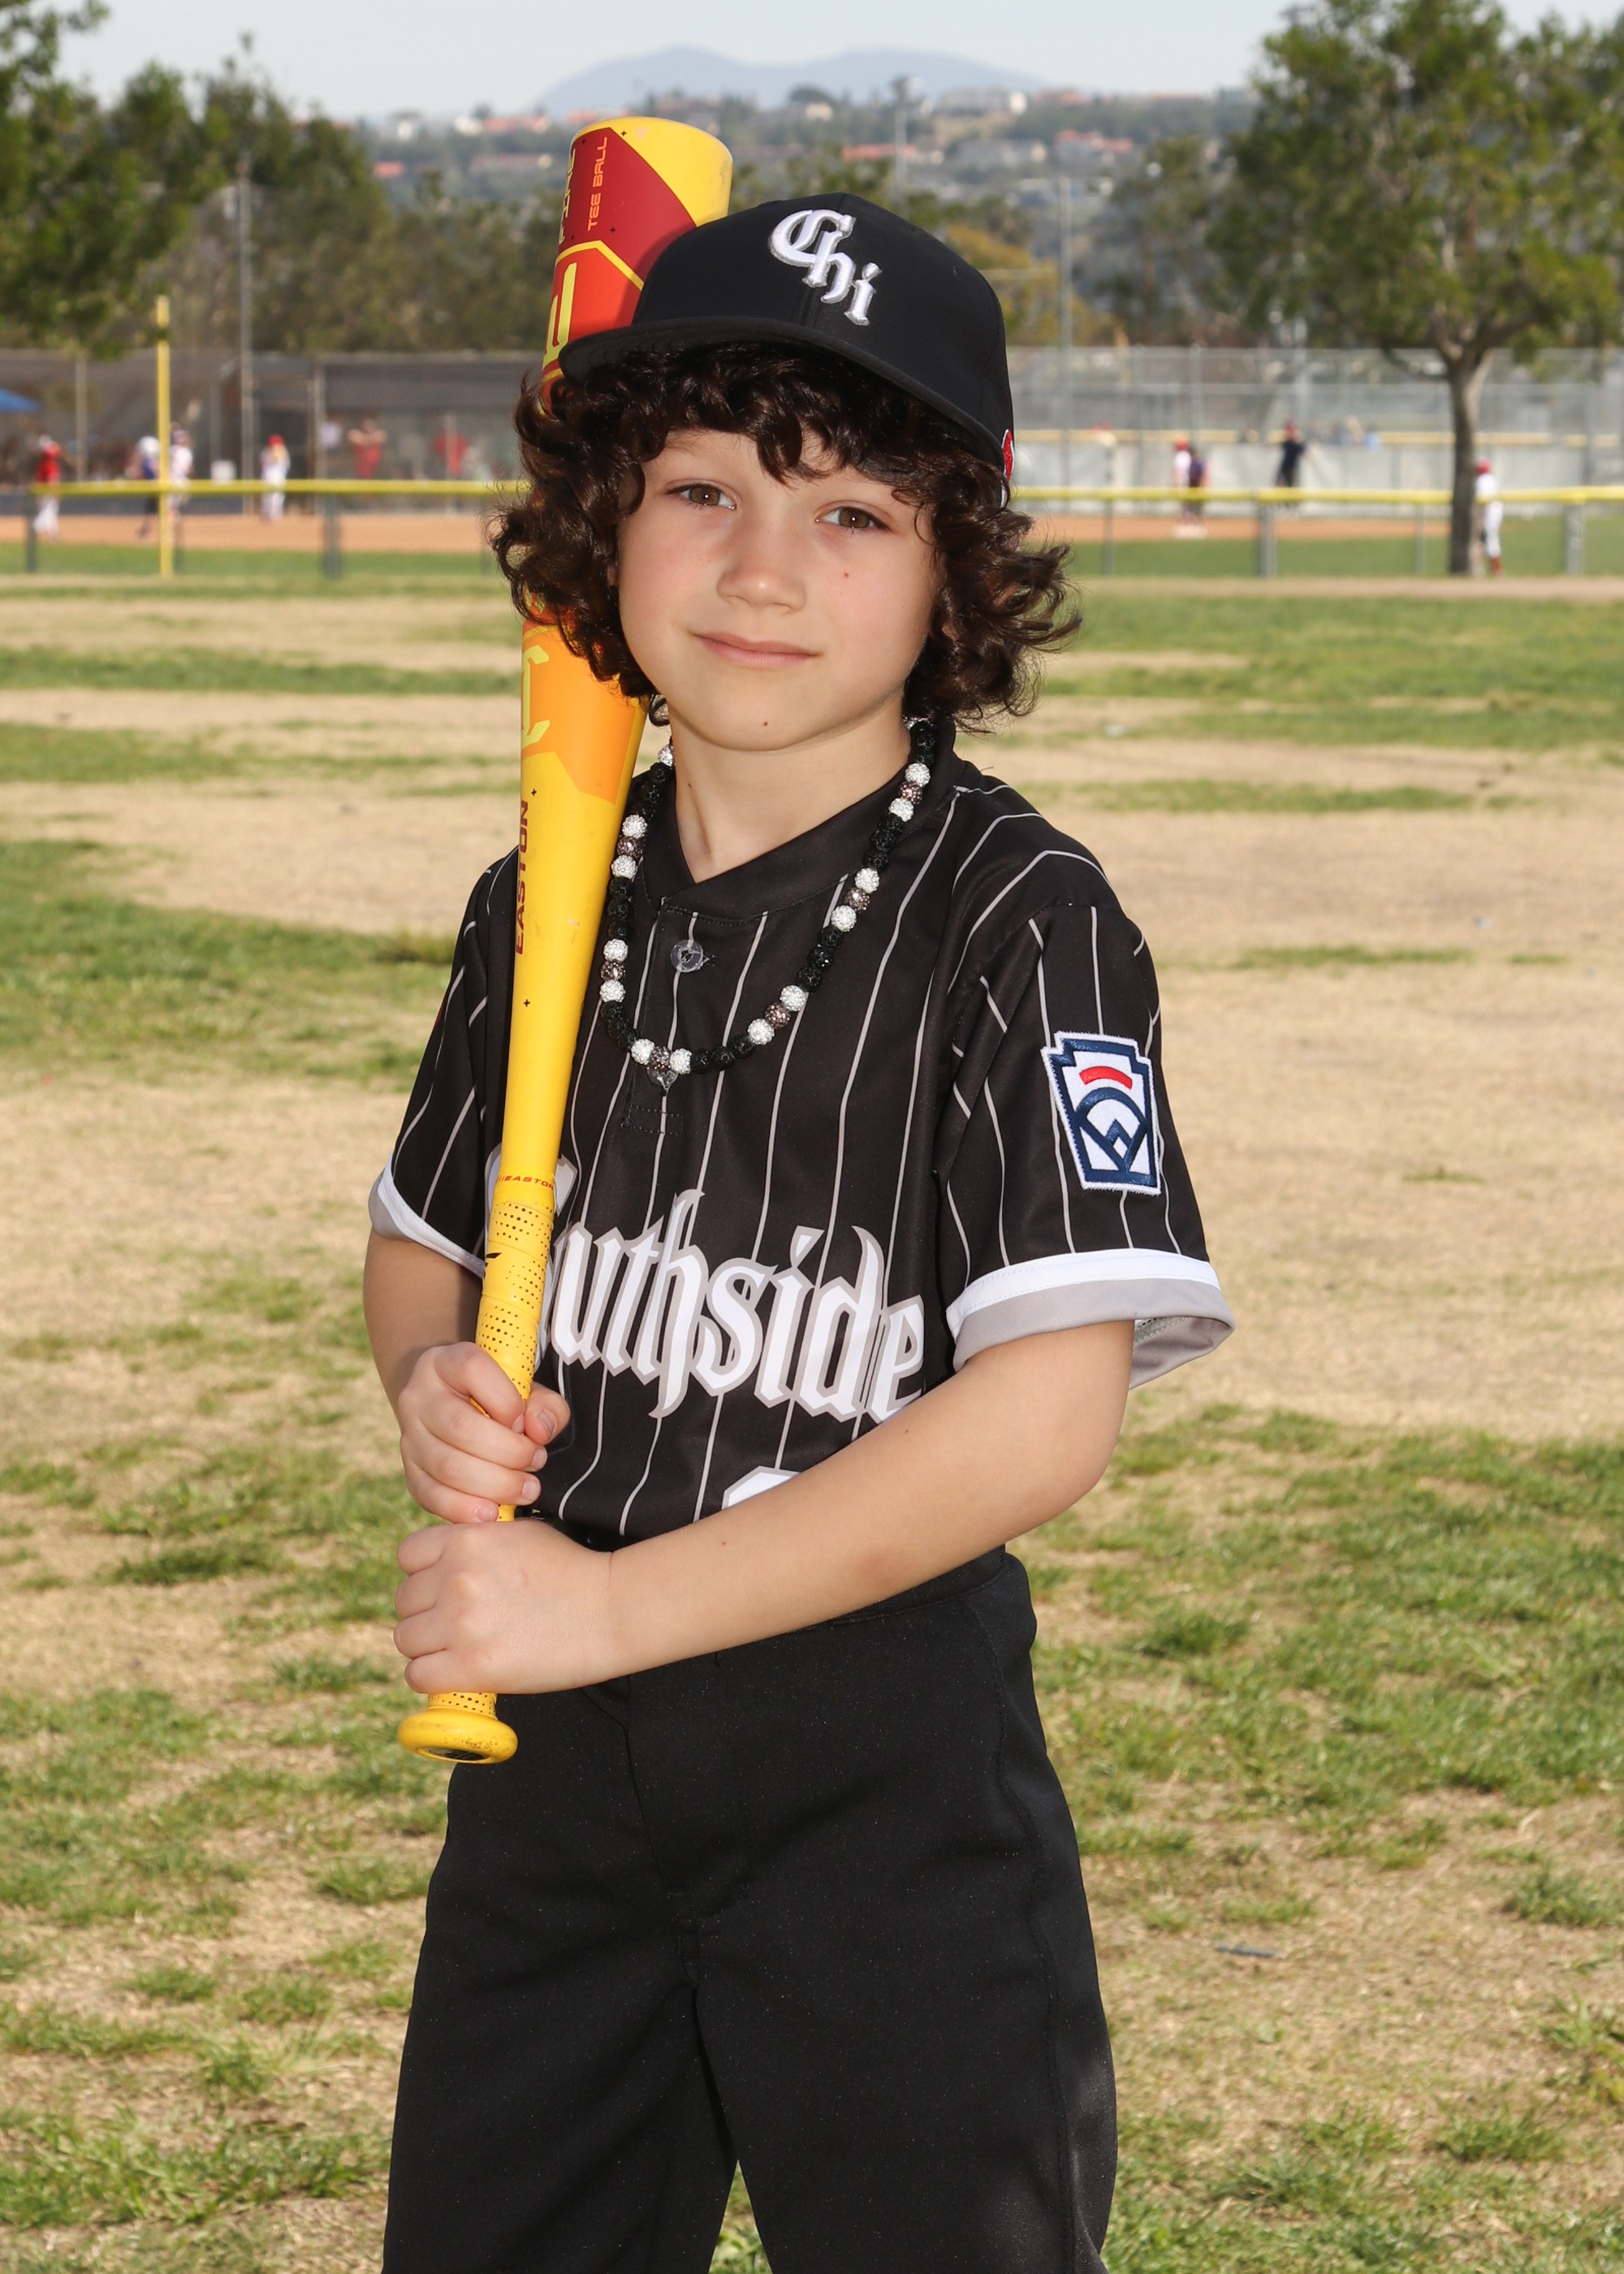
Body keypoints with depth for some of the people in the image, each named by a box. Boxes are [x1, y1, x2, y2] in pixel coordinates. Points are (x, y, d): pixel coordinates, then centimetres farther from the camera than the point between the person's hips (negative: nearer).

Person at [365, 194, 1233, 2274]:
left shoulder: (1019, 921, -13)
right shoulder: (548, 906, 5)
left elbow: (1046, 1415, -20)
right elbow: (422, 1239, 21)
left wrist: (611, 1608, -19)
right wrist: (431, 1381, -4)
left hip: (885, 1752, -5)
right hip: (549, 1748, 5)